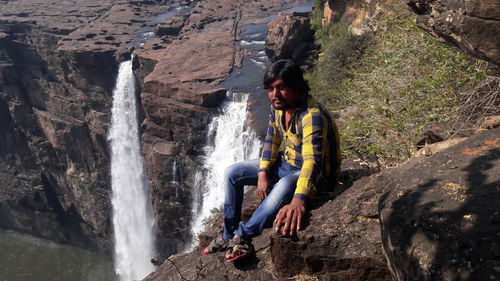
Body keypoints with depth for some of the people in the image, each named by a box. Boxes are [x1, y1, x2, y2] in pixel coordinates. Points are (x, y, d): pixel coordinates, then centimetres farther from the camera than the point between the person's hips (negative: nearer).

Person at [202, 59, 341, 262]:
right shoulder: (278, 106, -6)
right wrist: (262, 173, -10)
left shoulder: (312, 115, -32)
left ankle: (244, 235, -17)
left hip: (317, 173, -8)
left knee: (283, 188, -41)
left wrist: (299, 201, -59)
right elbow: (271, 140, 4)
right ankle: (229, 235, 8)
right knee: (232, 173, 1)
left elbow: (313, 161, -45)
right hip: (286, 163, 8)